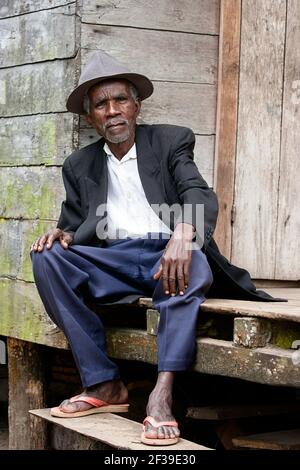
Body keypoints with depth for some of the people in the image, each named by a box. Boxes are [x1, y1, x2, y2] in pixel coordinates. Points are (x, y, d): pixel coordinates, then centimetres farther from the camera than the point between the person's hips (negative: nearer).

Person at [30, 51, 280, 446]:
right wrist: (63, 235, -8)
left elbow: (200, 195, -7)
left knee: (192, 263, -38)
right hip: (112, 262, 3)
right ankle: (103, 384, -25)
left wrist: (183, 235, -31)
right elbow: (74, 224, 19)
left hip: (168, 255, -3)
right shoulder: (80, 166, 18)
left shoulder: (171, 141, 8)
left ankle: (161, 396, -46)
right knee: (47, 258, -23)